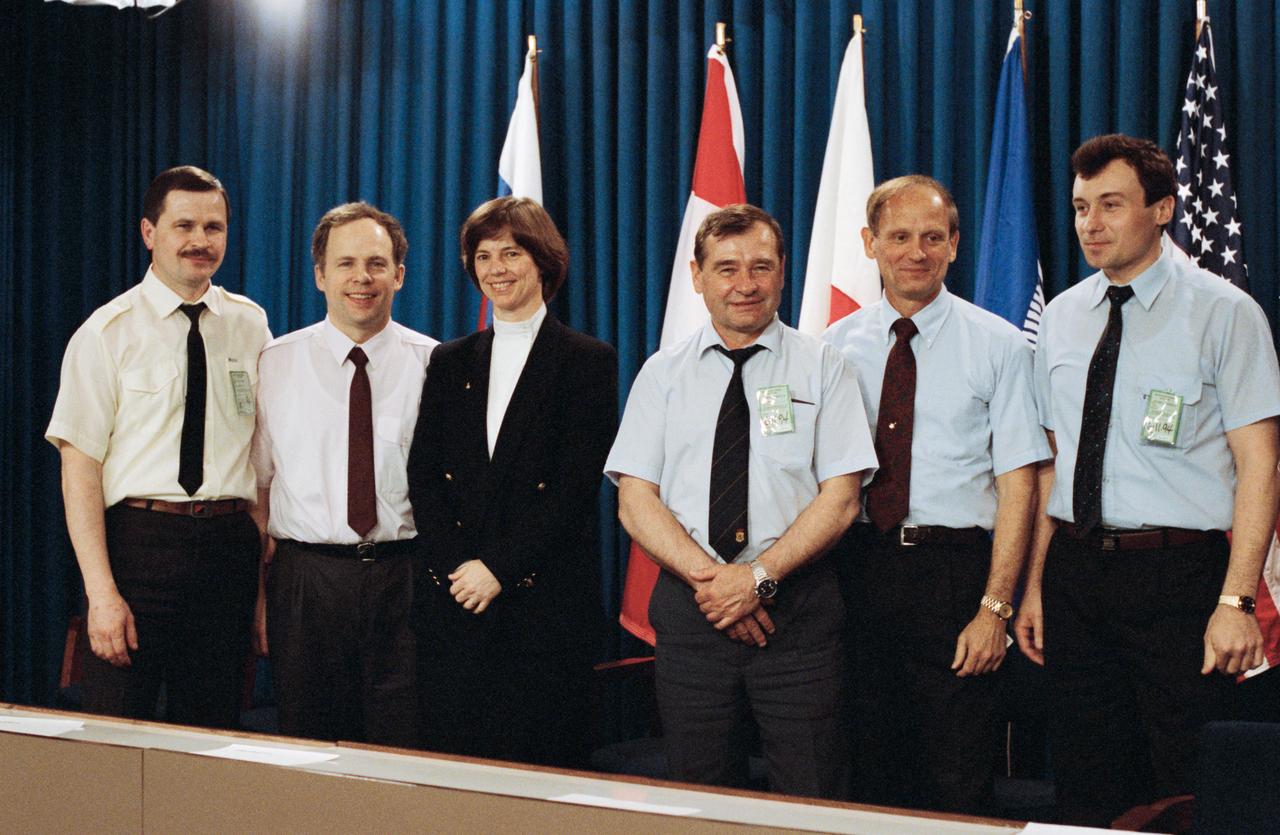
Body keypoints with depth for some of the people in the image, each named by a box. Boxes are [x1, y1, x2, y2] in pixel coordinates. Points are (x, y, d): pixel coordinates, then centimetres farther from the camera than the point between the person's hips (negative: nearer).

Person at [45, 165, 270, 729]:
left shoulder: (250, 325, 9)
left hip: (229, 545, 3)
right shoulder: (108, 333, -3)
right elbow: (79, 468, -7)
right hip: (138, 539, -3)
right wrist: (101, 593, -15)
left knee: (213, 731, 10)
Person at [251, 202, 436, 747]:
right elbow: (257, 487, 6)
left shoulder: (434, 365, 3)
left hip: (404, 578, 0)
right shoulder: (276, 365, 5)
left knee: (404, 758, 1)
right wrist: (258, 595, 3)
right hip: (305, 580, 1)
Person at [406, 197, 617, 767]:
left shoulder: (589, 361, 1)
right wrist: (454, 568, -8)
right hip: (450, 599, 4)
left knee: (539, 760, -1)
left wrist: (499, 568, -13)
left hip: (545, 597, -3)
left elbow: (578, 485, -8)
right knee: (450, 757, 4)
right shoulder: (450, 362, 14)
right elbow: (423, 474, 7)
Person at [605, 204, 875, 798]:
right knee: (698, 796, 7)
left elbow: (840, 498, -3)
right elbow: (635, 502, 2)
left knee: (809, 801, -3)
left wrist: (760, 576, -15)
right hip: (689, 609, 2)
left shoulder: (821, 367, 5)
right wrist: (709, 577, -13)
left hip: (798, 610, -1)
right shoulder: (662, 375, 9)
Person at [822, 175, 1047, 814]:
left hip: (955, 569, -2)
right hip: (857, 565, 3)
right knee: (869, 772, 10)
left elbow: (1017, 483, -4)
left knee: (957, 783, 1)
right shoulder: (836, 346, 8)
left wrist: (994, 608, -12)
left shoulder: (998, 346, 0)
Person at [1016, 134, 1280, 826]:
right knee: (1087, 788, 9)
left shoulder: (1223, 313, -4)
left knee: (1187, 795, 0)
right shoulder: (1060, 318, 11)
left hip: (1179, 577, -4)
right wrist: (1035, 587, 9)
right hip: (1074, 573, 5)